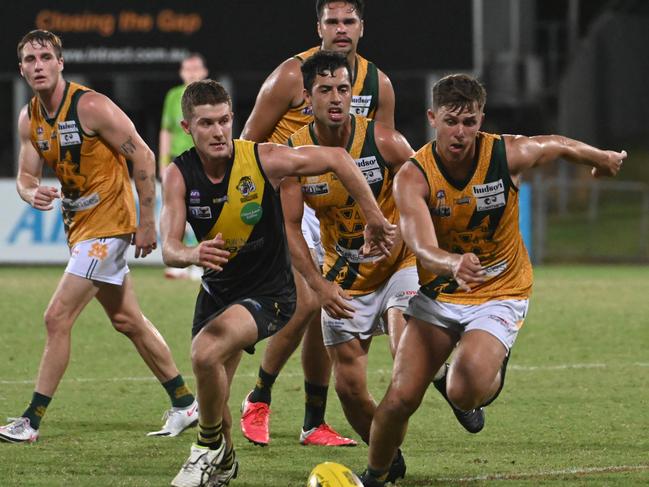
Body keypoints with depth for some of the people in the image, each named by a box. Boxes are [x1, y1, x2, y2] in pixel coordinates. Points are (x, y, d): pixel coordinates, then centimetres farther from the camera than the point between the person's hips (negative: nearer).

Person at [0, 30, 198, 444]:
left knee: (58, 318, -12)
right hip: (80, 225, 9)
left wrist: (147, 223, -14)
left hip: (107, 224, -9)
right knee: (127, 320, 15)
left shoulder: (90, 106, -19)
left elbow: (143, 156, -15)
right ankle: (185, 404, 27)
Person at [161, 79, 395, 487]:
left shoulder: (263, 159, -20)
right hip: (218, 290, 5)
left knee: (207, 353, -28)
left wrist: (375, 220, -6)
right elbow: (169, 249, -22)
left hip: (269, 292, -5)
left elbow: (337, 159, -8)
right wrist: (193, 254, -46)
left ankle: (212, 448, -4)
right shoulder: (180, 175, -13)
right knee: (212, 395, 11)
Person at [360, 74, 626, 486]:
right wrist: (453, 264, -55)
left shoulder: (509, 155, -17)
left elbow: (560, 146, 6)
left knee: (465, 394, -24)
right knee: (401, 398, -12)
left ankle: (491, 377, 15)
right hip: (438, 294, 1)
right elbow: (423, 248, -34)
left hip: (501, 294, -1)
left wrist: (603, 159, 23)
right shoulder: (413, 177, -20)